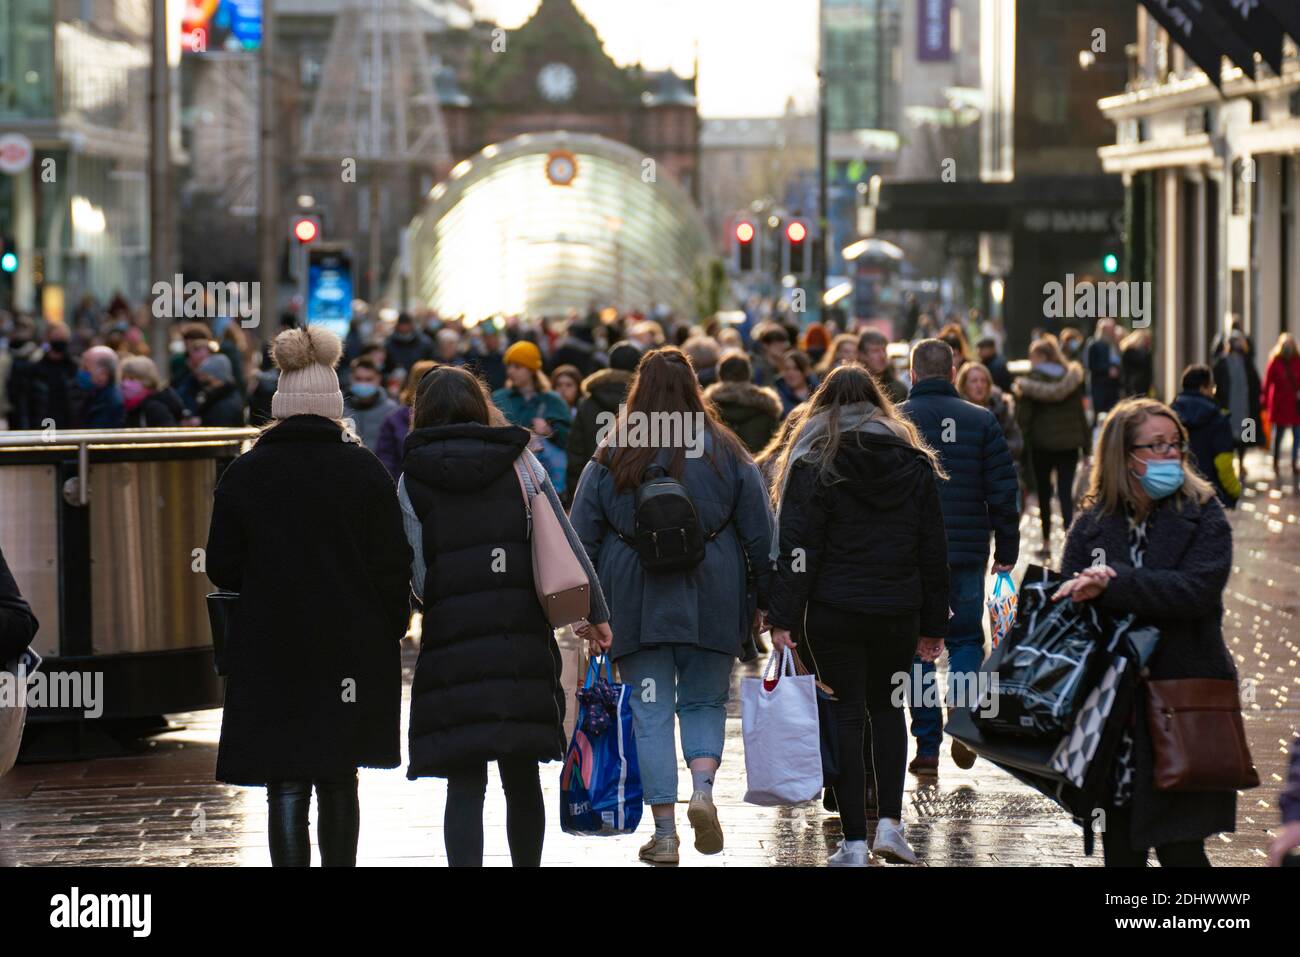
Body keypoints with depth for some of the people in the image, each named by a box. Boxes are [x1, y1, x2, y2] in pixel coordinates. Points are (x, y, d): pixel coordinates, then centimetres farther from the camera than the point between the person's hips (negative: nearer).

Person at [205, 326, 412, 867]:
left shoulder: (245, 473, -3)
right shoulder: (364, 471, -5)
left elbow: (222, 567, 1)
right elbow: (392, 564, -5)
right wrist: (391, 630, 8)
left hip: (270, 649, 0)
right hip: (351, 652, 1)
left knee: (286, 787, 0)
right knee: (338, 783, 13)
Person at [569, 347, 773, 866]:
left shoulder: (610, 458, 1)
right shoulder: (727, 453, 2)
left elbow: (582, 539, 2)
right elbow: (760, 536, 4)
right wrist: (762, 601, 12)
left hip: (635, 603, -1)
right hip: (711, 603, 1)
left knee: (650, 712, 4)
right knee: (705, 701, 15)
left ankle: (664, 831, 2)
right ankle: (703, 788, -11)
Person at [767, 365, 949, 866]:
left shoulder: (813, 463, -3)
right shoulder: (914, 462, 7)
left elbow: (796, 547, -10)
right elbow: (934, 549, 9)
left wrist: (783, 616, -9)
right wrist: (934, 624, 14)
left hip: (834, 611, -3)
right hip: (899, 612, 3)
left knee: (847, 714, 1)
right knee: (887, 707, 19)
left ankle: (855, 841, 0)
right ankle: (890, 822, 9)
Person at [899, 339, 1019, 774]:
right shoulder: (981, 421, 2)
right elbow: (1004, 491, 1)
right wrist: (1006, 550, 9)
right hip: (967, 553, 1)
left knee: (918, 644, 6)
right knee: (966, 638, 13)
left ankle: (927, 745, 3)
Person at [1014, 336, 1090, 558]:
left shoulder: (1031, 379, -9)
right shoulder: (1072, 378, 3)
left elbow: (1023, 415, -11)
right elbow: (1081, 413, 6)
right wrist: (1086, 446, 9)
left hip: (1041, 443, -3)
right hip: (1070, 443, 3)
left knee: (1043, 493, 12)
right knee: (1066, 493, 2)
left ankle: (1046, 542, 18)